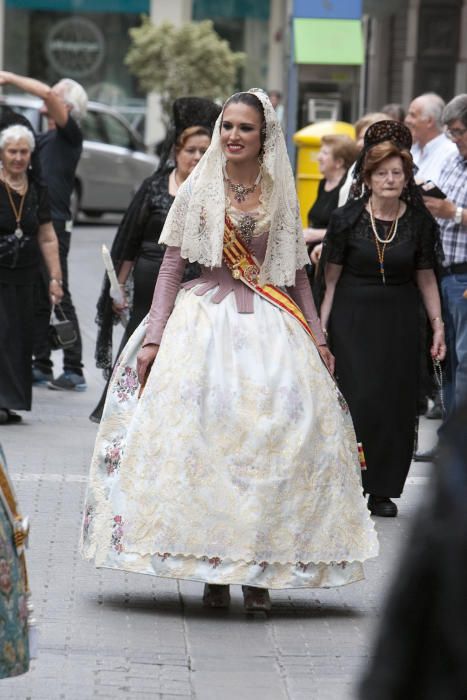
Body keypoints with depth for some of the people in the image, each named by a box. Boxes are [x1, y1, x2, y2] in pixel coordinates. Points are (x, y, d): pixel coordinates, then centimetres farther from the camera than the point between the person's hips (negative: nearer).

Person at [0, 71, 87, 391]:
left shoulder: (70, 135, -6)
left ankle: (73, 370, -7)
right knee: (37, 300, 9)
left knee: (59, 297, -8)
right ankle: (41, 366, 14)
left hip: (55, 225, -8)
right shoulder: (41, 139, 18)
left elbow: (47, 93, -20)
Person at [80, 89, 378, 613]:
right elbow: (171, 268, 3)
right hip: (205, 320, -1)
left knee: (274, 435, -9)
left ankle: (257, 572, -2)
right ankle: (211, 570, -3)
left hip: (271, 328, 1)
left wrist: (318, 339, 9)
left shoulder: (281, 197, 10)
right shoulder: (198, 190, 4)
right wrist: (152, 338, -5)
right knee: (200, 433, -11)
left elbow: (297, 274, 15)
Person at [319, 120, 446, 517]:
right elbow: (331, 277, -1)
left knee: (397, 403, 2)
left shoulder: (420, 222, 0)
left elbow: (426, 277, 7)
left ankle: (383, 490, 12)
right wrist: (321, 327, -3)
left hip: (399, 321, 2)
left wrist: (438, 325, 4)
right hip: (352, 318, -2)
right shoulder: (347, 219, -6)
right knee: (358, 398, -10)